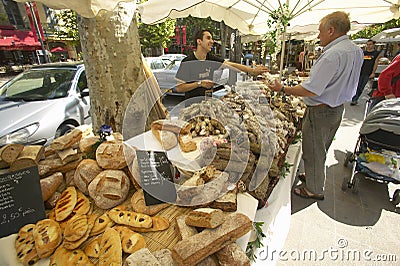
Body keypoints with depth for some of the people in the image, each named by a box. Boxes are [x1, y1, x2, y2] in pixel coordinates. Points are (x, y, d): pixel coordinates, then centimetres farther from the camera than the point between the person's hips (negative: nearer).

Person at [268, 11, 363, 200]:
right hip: (338, 107, 10)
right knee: (320, 149, 24)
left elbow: (311, 91, -30)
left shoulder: (333, 54, -25)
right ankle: (315, 177, 44)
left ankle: (314, 190, 25)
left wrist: (282, 89, -20)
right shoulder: (357, 51, 7)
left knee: (313, 151, 7)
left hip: (320, 111, -10)